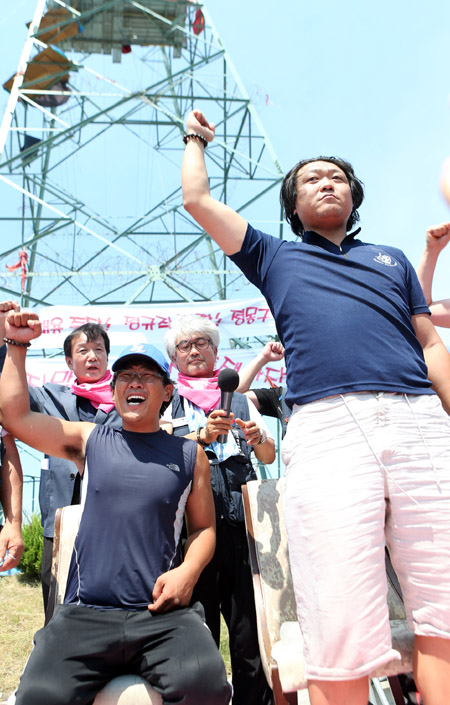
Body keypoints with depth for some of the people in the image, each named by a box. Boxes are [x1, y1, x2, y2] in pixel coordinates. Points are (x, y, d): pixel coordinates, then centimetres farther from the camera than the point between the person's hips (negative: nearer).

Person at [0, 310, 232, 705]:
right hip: (85, 614, 0)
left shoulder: (189, 455, 14)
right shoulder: (90, 440, 15)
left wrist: (187, 571, -3)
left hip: (163, 613, 0)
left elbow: (203, 527, 16)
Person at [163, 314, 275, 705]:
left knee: (249, 621, -2)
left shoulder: (239, 398, 18)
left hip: (241, 517, 1)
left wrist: (258, 438, -4)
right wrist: (202, 435, -14)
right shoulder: (168, 403, 15)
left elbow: (269, 456, 18)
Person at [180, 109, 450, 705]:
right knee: (341, 639, -10)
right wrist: (196, 138, 46)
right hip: (327, 427, -2)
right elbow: (197, 199, 29)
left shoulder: (391, 259, 32)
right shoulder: (276, 257, 28)